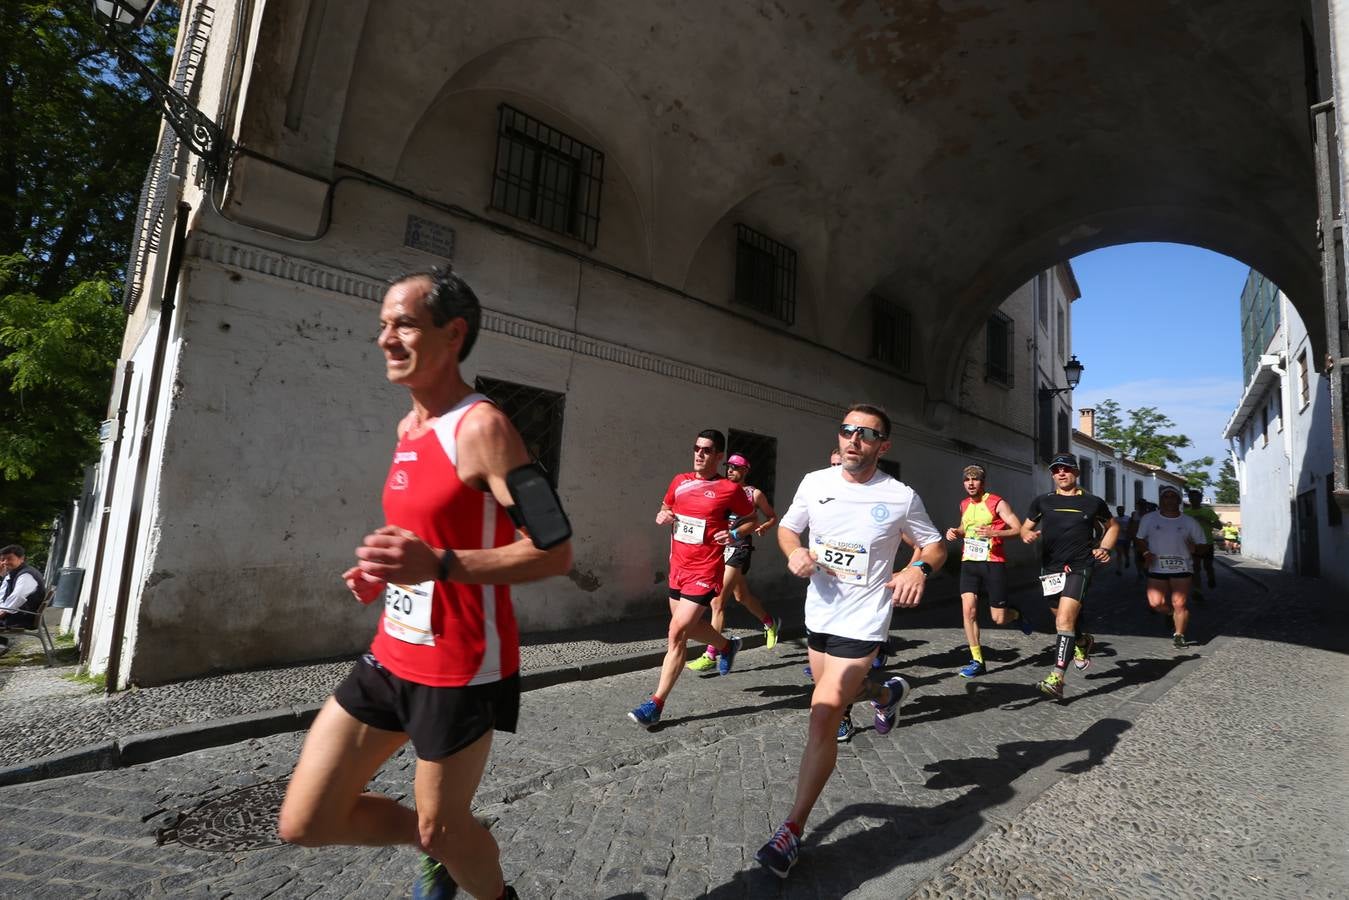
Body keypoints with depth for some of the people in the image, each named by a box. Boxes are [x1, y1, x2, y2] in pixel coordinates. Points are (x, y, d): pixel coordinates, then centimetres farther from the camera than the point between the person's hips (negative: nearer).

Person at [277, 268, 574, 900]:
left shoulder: (480, 427, -19)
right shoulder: (408, 427, 9)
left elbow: (555, 551, -24)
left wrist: (438, 565, -31)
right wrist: (388, 569, 7)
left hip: (462, 672, -8)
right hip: (391, 655, 8)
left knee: (440, 830, 14)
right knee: (304, 824, 13)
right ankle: (439, 847, 39)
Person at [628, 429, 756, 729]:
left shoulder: (730, 489, -9)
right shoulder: (680, 481, 6)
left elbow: (753, 519, 4)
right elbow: (665, 508, 22)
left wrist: (735, 535, -15)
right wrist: (661, 517, -1)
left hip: (704, 572, -7)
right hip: (678, 567, 7)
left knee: (677, 633, -11)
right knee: (687, 626, 22)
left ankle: (656, 705, -1)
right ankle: (727, 645, 51)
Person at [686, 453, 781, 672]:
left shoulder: (754, 494, 0)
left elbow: (772, 517, 10)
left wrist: (764, 527, -11)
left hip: (739, 549, -6)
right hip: (722, 548, 6)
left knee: (717, 600, -11)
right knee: (741, 595, 21)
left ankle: (710, 656, -4)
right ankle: (770, 623, 47)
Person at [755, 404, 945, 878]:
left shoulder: (901, 497, -12)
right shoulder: (814, 482, -4)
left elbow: (936, 544, 2)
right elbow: (787, 527, 9)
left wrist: (919, 568, -20)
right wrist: (794, 551, -14)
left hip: (861, 621, -5)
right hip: (817, 612, 5)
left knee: (823, 718, -11)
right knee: (834, 693, 26)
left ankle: (792, 832, 4)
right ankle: (887, 693, 59)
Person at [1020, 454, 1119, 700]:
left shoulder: (1093, 502, 4)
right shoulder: (1042, 501, 6)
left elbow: (1113, 526, 19)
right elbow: (1025, 528, 14)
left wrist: (1104, 548, 3)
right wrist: (1028, 535, -10)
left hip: (1079, 567, -3)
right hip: (1050, 568, 3)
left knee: (1065, 620, -17)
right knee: (1063, 618, 18)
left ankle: (1057, 679, -18)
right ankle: (1082, 642, 52)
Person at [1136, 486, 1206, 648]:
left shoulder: (1189, 522, 4)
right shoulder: (1149, 519, 4)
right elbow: (1140, 540, 13)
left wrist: (1193, 547, -12)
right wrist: (1146, 552, -6)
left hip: (1181, 568, 0)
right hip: (1157, 568, 1)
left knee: (1180, 604, -7)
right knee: (1155, 602, -9)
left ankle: (1179, 635, 12)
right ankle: (1173, 614, 26)